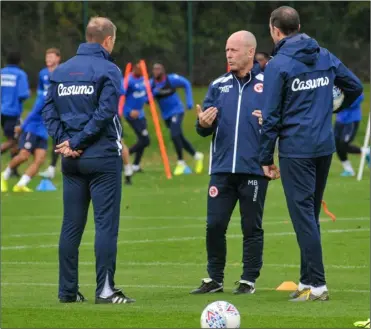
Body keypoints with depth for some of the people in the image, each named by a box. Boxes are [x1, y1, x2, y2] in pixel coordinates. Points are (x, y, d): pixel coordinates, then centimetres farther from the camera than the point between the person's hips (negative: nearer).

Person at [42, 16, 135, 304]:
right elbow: (104, 113, -16)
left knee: (71, 225, 9)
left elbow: (49, 111, 4)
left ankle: (68, 290, 11)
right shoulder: (108, 70, -8)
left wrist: (65, 141, -3)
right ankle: (105, 289, -8)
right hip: (103, 156, -6)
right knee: (106, 223, -3)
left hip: (71, 161, 6)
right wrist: (76, 143, -11)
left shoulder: (62, 70, 10)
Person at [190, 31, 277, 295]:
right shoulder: (219, 85, 12)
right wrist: (203, 124, -9)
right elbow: (205, 130, 14)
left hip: (254, 169, -4)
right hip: (222, 168, 4)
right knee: (214, 225, 2)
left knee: (252, 226, 3)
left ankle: (249, 280, 11)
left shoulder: (267, 84, 0)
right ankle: (214, 279, 13)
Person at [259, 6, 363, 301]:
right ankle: (309, 279, 18)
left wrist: (266, 158, -4)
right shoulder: (325, 56, 7)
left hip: (295, 149, -6)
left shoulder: (278, 65, -10)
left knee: (303, 214, -5)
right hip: (325, 146, 6)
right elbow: (355, 86, 14)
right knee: (311, 213, 15)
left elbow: (271, 116, -10)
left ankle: (316, 284, -9)